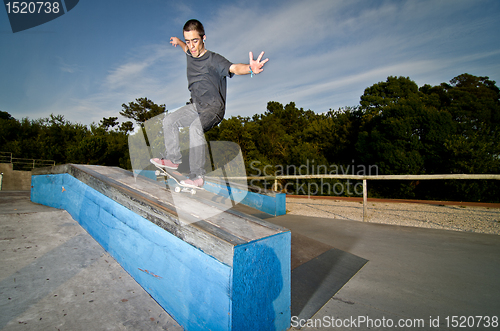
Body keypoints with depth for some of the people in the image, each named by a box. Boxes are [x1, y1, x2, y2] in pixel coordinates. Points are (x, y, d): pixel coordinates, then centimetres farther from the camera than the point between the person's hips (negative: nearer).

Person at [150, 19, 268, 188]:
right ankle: (173, 159, 22)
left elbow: (233, 68, -35)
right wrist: (178, 42, 55)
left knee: (195, 127, -34)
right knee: (169, 121, 10)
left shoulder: (213, 59, -14)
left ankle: (197, 176, -28)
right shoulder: (191, 55, 8)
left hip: (214, 107, -8)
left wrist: (250, 69, -55)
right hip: (195, 106, 9)